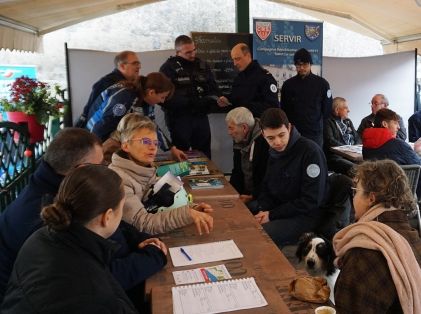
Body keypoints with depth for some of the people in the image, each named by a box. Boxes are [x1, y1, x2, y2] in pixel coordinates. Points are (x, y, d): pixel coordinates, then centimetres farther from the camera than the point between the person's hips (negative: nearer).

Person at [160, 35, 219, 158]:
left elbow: (214, 90, 14)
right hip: (179, 119, -5)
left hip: (201, 117, 5)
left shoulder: (203, 66, 12)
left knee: (204, 155, 12)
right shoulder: (168, 68, -6)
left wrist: (209, 100, -9)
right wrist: (190, 102, -21)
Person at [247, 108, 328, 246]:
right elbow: (266, 187, 12)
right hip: (276, 206, 8)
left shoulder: (311, 151, -19)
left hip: (304, 215, -8)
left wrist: (272, 215, -19)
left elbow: (311, 201, -20)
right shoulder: (274, 151, 4)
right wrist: (263, 210, -9)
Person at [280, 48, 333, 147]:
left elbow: (327, 109, 8)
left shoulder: (322, 83, 2)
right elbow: (284, 109, 11)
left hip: (315, 133, -1)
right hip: (293, 133, 1)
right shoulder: (288, 84, 6)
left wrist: (316, 122, 7)